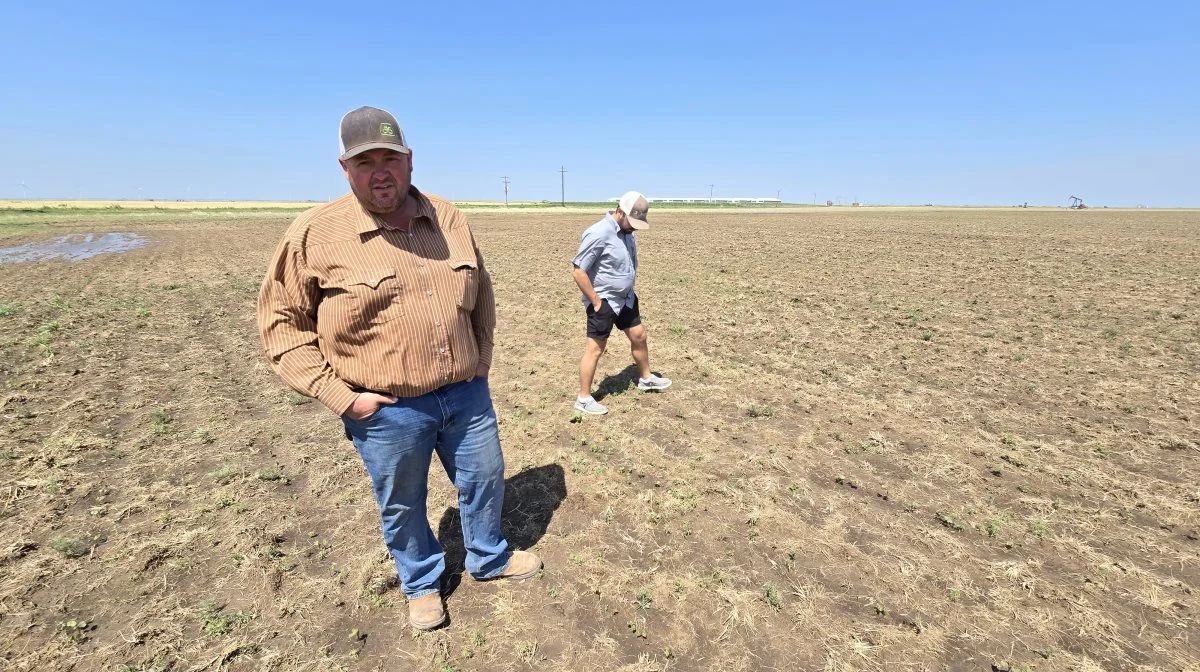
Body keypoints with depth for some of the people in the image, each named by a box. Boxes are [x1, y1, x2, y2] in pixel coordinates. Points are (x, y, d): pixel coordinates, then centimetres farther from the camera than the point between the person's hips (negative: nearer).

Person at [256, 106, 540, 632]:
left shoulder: (449, 220, 1)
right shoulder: (314, 234, -12)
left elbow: (481, 295, 14)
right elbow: (280, 322, -7)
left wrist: (481, 359, 9)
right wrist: (340, 396, -12)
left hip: (467, 395, 4)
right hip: (387, 410, -3)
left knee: (484, 480, 21)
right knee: (402, 506, 17)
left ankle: (489, 559, 50)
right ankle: (422, 583, 47)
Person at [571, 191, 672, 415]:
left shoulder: (627, 232, 4)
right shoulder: (599, 234, -23)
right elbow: (578, 271, -24)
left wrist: (633, 297, 16)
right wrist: (596, 302, -19)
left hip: (626, 298, 9)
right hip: (604, 303, -8)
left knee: (639, 335, 19)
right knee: (595, 348, 0)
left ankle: (646, 378, 41)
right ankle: (583, 398, 13)